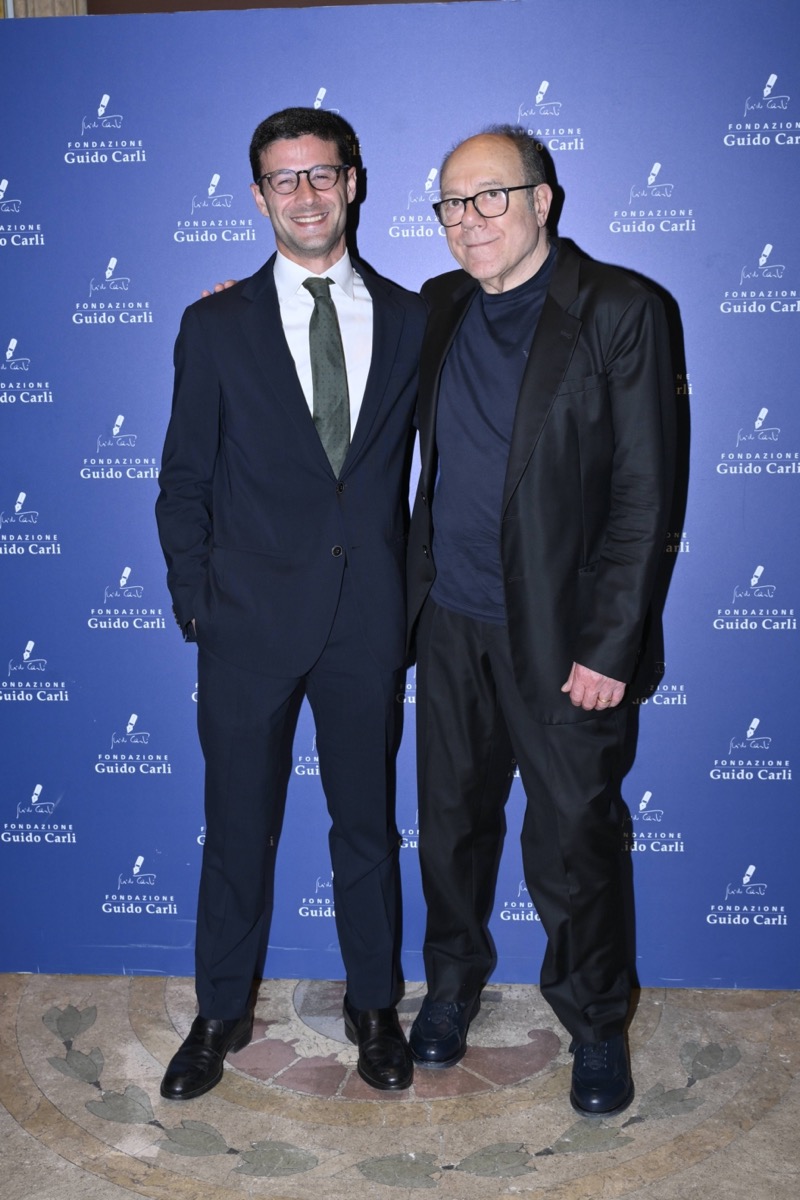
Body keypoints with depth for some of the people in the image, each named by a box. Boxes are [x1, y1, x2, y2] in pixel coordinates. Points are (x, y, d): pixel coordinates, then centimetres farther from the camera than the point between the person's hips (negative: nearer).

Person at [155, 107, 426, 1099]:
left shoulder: (412, 321, 6)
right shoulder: (216, 327, 3)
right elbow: (184, 480, 4)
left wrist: (415, 588, 0)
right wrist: (194, 603, -2)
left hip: (369, 618, 1)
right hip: (251, 618, 0)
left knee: (368, 822, 14)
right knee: (238, 829, 10)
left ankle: (374, 1006, 34)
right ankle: (221, 1014, 32)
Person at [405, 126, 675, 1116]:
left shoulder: (617, 309, -9)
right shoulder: (440, 306, 8)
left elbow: (643, 492, -11)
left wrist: (611, 647, -15)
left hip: (560, 632, -4)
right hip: (451, 622, 5)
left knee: (573, 836, 7)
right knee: (451, 818, 17)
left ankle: (594, 1022, 31)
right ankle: (453, 982, 41)